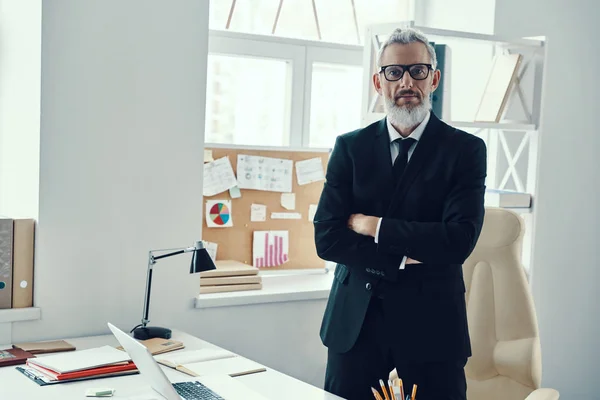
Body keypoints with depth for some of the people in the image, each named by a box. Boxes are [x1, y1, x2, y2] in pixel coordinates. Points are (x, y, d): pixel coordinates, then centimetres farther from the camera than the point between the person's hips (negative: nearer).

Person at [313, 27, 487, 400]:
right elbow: (327, 238, -4)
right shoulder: (350, 147, 4)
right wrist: (402, 260, -14)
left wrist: (373, 226, -12)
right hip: (355, 319, 2)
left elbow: (460, 240, -15)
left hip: (431, 322, -1)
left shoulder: (466, 149, -2)